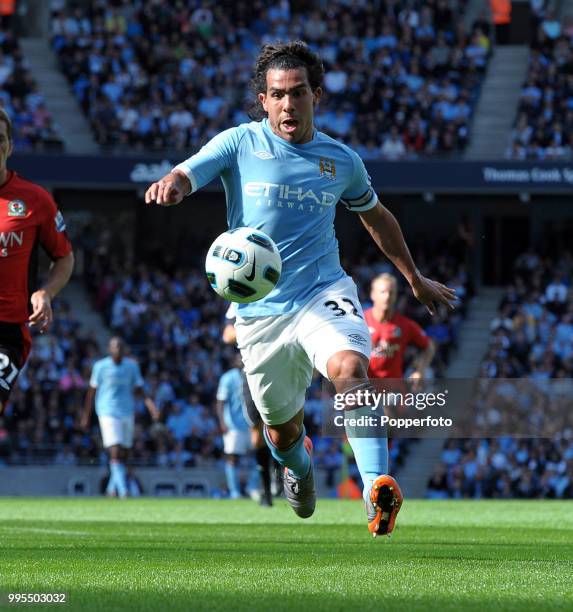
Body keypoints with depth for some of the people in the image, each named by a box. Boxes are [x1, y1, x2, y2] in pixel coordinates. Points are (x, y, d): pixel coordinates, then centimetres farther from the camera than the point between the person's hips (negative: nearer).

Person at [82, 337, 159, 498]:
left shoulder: (132, 365, 6)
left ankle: (112, 489, 22)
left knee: (124, 454, 6)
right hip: (108, 412, -4)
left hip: (127, 412, 4)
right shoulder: (101, 366, -1)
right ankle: (123, 490, -22)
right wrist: (86, 415, 8)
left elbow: (139, 388, 9)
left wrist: (149, 403, -10)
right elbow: (92, 391, 6)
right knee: (115, 452, -16)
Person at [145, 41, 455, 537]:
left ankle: (378, 488, -43)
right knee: (282, 429, 10)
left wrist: (415, 279, 32)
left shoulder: (341, 160, 7)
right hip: (259, 311, 0)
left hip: (322, 293, 0)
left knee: (350, 367, -32)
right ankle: (300, 464, 49)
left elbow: (376, 217, 25)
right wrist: (169, 185, -40)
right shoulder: (240, 144, -1)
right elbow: (186, 176, -14)